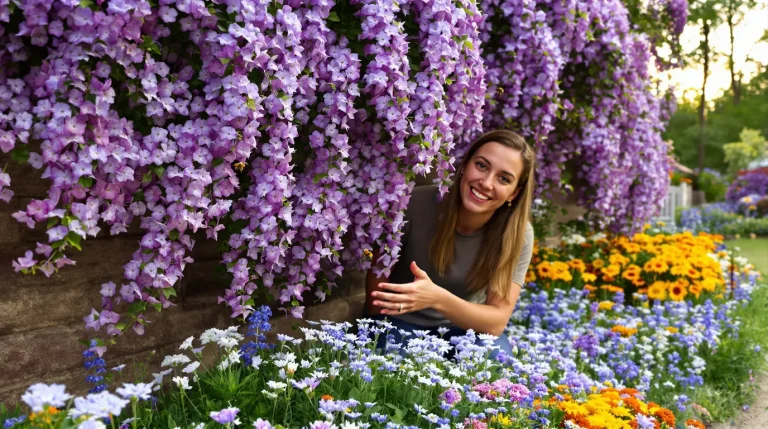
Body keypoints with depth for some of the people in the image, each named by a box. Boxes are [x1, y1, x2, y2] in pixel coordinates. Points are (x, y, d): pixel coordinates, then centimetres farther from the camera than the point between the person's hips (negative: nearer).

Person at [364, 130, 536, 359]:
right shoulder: (417, 204, -24)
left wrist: (439, 299, -40)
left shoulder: (517, 235, -19)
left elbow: (497, 321, -24)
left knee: (496, 354, -27)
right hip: (402, 321, -1)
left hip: (463, 328, 2)